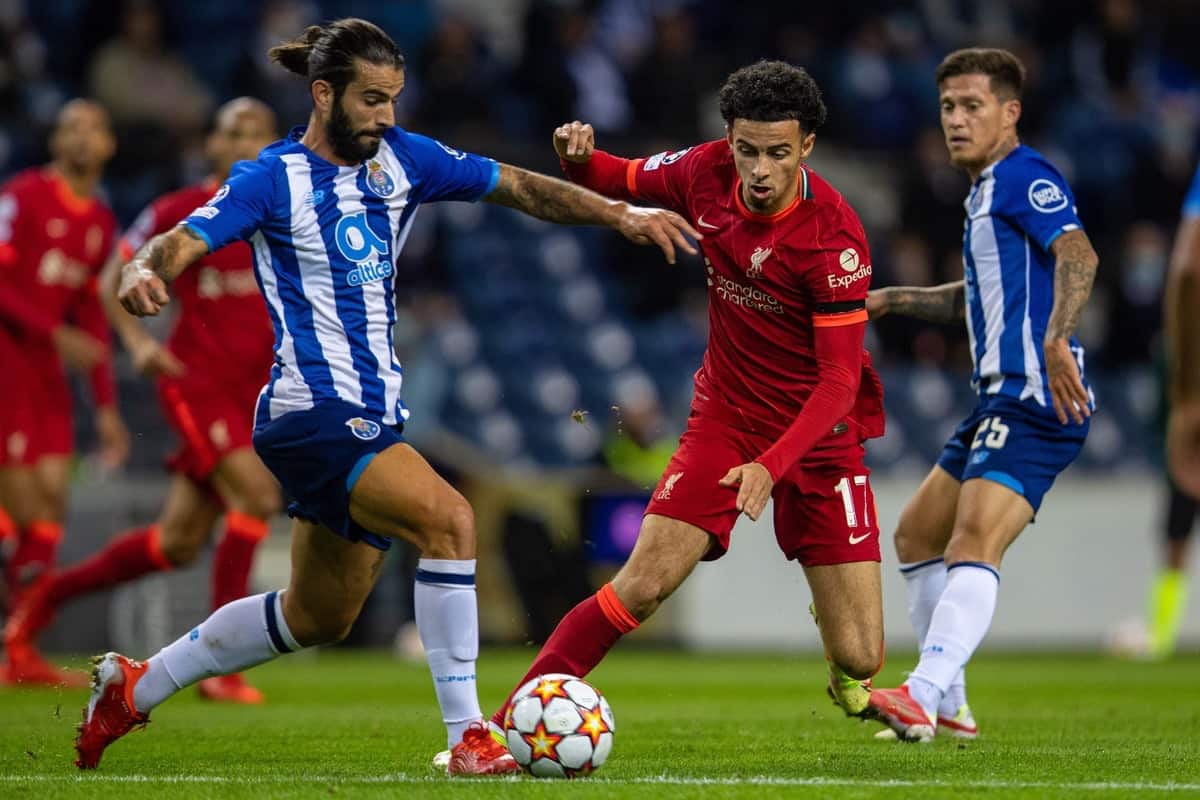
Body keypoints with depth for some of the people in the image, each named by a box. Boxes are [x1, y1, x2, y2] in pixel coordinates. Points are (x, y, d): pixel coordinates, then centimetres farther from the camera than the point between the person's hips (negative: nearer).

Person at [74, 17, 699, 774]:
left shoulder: (402, 158, 8)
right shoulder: (273, 178, -9)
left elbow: (519, 187, 11)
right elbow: (183, 243, -20)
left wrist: (621, 213, -1)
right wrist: (144, 271, -43)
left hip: (376, 415, 8)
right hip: (313, 414, -8)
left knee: (318, 617, 17)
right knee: (447, 516, -28)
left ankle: (133, 687, 33)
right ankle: (468, 737, -25)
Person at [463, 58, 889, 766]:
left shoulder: (834, 236, -23)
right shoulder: (708, 172, -10)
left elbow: (840, 379, -23)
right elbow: (624, 179, 11)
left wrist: (772, 465, -35)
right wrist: (579, 159, -13)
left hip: (819, 431, -2)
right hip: (726, 413, 3)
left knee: (860, 660, -6)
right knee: (641, 587, -15)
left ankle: (843, 668, 33)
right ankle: (506, 726, -8)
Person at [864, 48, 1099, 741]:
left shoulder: (1024, 177, -8)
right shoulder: (986, 190, 23)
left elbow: (1078, 255, -25)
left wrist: (1056, 338, -40)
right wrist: (893, 300, 29)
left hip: (1036, 399, -11)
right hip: (1003, 400, 11)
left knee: (974, 541, -25)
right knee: (917, 534, 17)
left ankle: (924, 695, -40)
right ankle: (949, 707, 21)